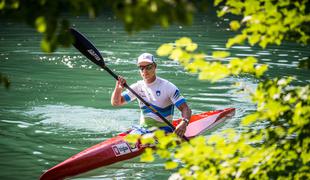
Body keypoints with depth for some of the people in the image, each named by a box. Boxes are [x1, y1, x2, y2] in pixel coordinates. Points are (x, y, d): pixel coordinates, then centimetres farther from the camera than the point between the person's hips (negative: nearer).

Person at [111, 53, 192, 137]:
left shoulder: (167, 86, -6)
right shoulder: (138, 87, 7)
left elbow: (186, 109, -11)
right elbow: (115, 103, 4)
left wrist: (184, 123, -33)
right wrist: (118, 88, -17)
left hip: (163, 129, -4)